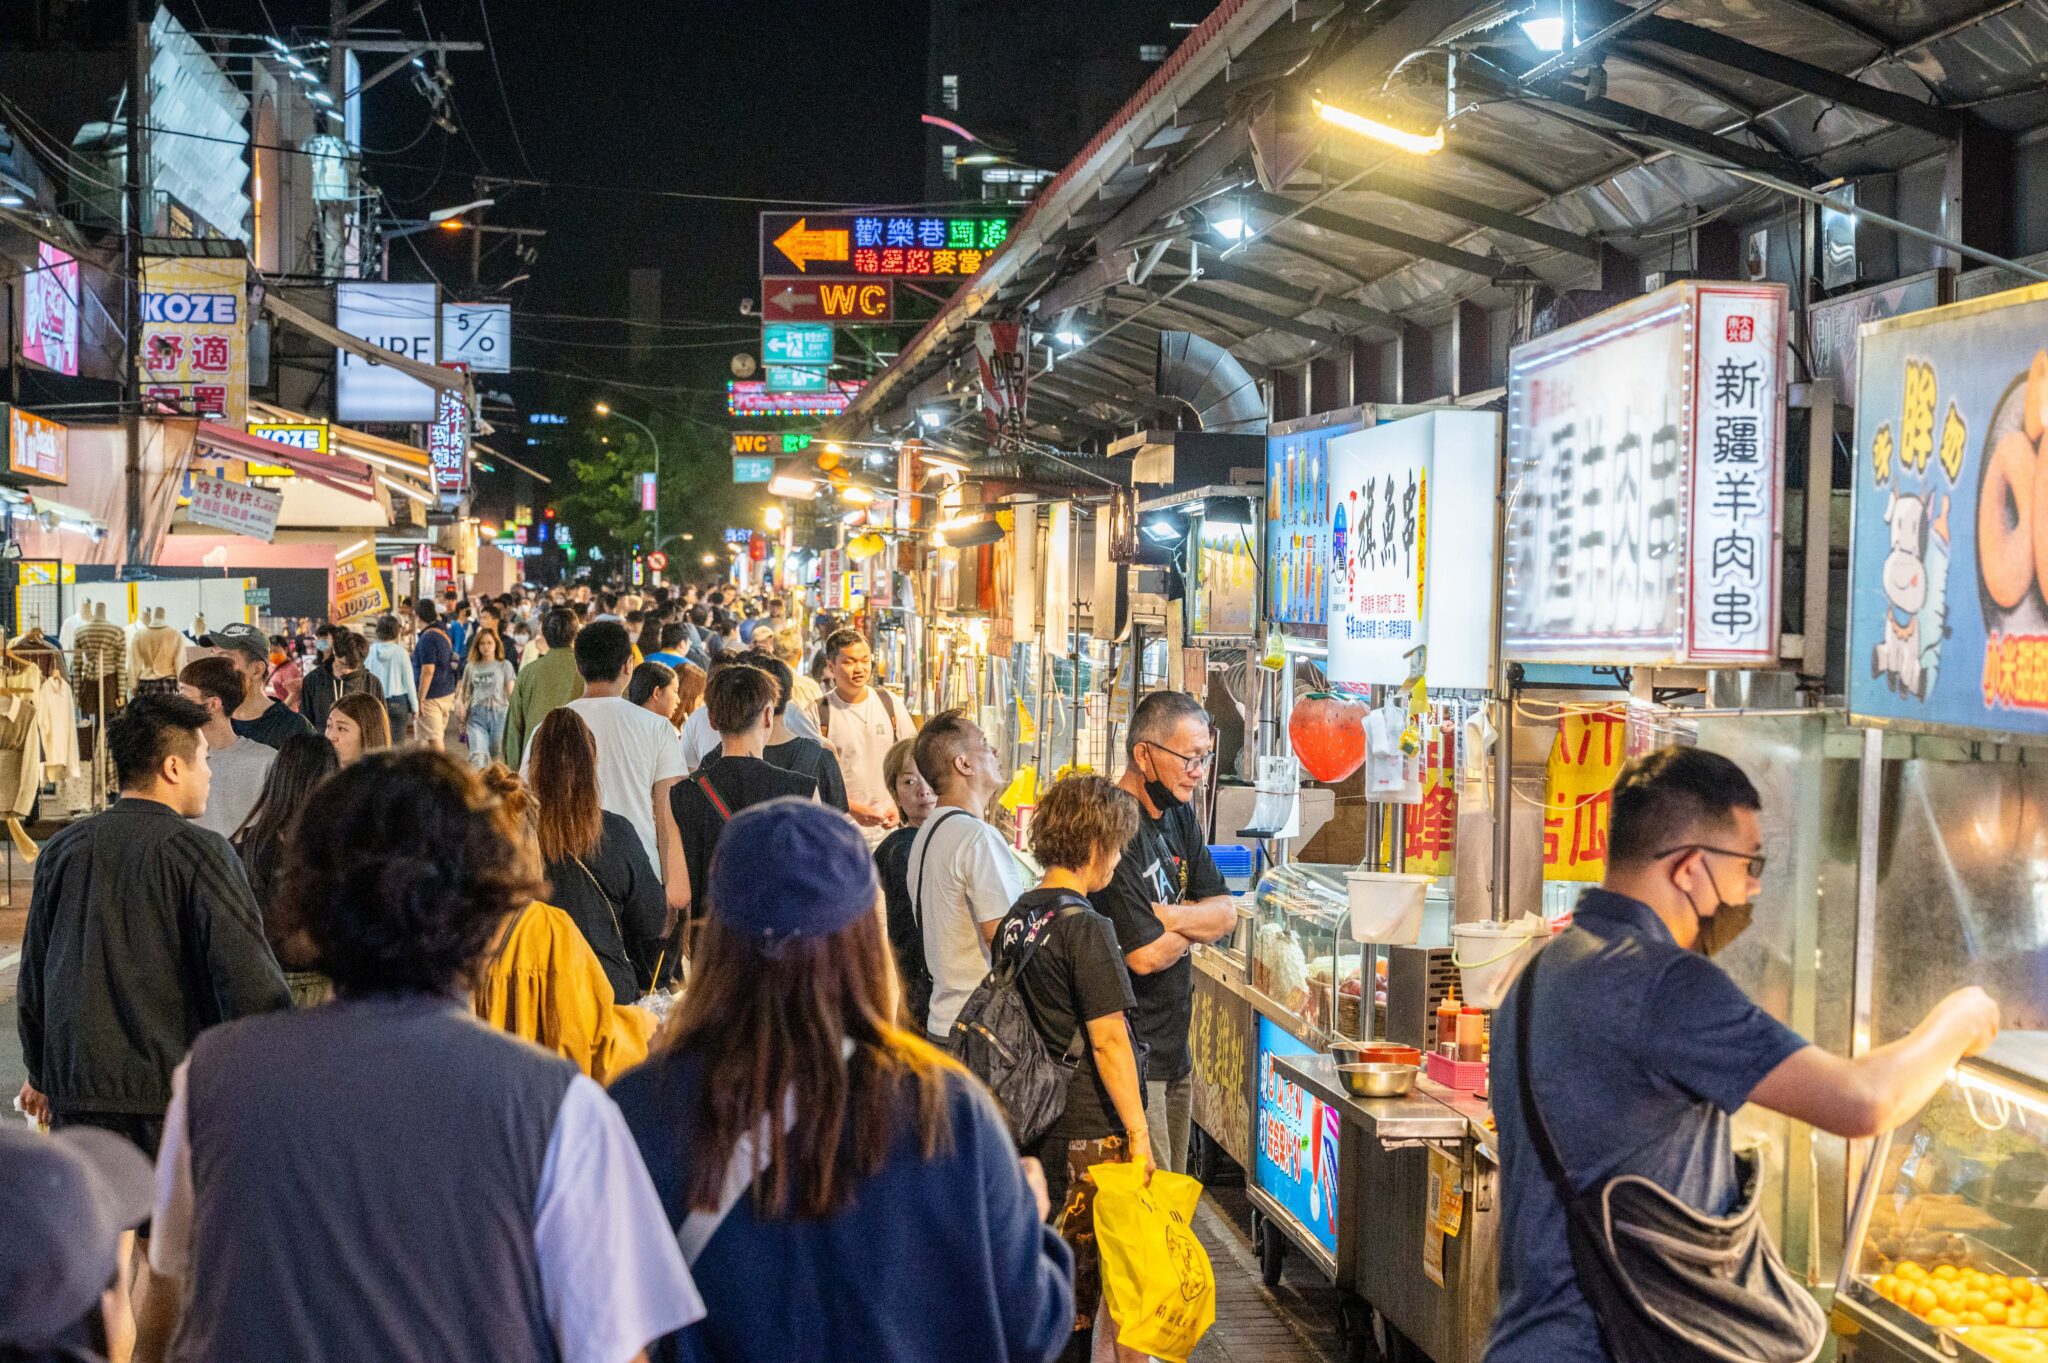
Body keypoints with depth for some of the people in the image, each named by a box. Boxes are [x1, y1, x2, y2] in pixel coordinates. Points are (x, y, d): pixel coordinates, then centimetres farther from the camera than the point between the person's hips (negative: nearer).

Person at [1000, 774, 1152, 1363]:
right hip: (1094, 1136, -8)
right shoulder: (1085, 927, -17)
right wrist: (1138, 1132, -14)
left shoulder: (1017, 919, 8)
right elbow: (1108, 1041, -18)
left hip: (1036, 1126, 8)